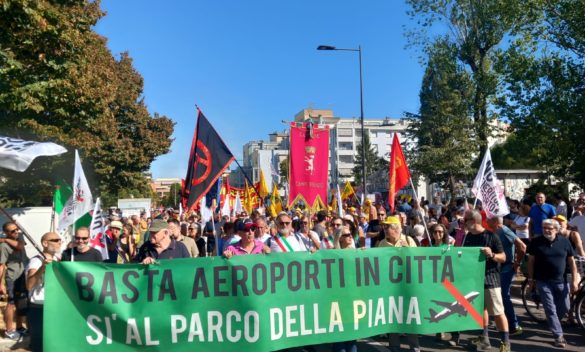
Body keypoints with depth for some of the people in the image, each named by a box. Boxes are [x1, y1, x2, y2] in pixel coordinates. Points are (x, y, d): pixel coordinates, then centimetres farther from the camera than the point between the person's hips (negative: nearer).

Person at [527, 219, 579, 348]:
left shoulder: (564, 242, -2)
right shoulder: (536, 242, -6)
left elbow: (571, 261, 3)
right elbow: (531, 261, 0)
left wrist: (574, 280, -1)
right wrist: (531, 279, 0)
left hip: (561, 281, 2)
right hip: (543, 282, -2)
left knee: (564, 308, 12)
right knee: (550, 309, -1)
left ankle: (553, 324, 39)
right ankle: (559, 336, 7)